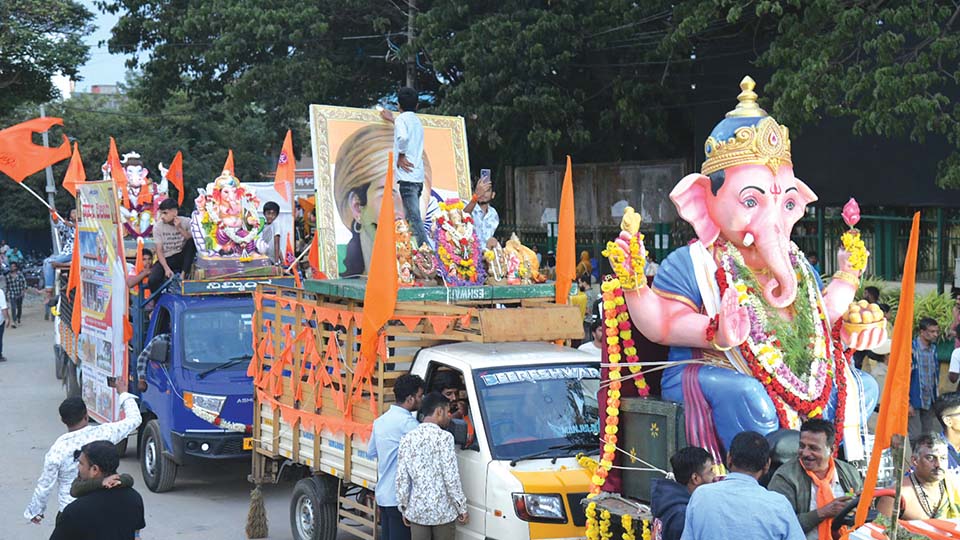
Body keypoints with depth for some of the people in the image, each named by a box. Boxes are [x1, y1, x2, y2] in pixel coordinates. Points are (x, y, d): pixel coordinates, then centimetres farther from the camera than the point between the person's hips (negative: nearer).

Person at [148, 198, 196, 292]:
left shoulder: (186, 222, -7)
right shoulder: (158, 226, -8)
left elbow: (192, 242, -16)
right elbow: (159, 251, -9)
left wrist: (180, 229, -25)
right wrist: (166, 269, -22)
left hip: (182, 257, 1)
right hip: (166, 259, -1)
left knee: (192, 241, -28)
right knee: (153, 281, -29)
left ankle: (183, 275, -24)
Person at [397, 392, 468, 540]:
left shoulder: (408, 438, 3)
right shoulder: (444, 437, -11)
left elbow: (401, 478, 3)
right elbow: (451, 478, -14)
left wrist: (404, 507, 13)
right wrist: (462, 507, -5)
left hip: (417, 510, 4)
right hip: (443, 511, -4)